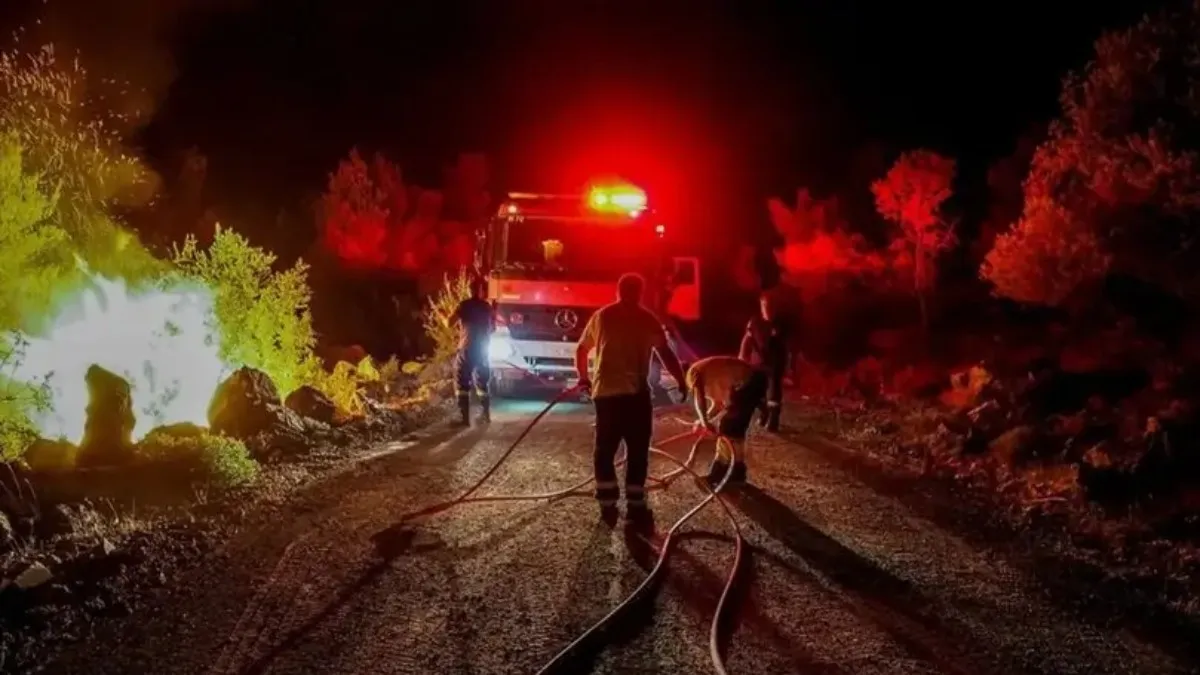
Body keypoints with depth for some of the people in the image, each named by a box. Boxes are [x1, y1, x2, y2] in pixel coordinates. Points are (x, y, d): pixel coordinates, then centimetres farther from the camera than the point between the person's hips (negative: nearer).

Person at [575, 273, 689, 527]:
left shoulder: (601, 316, 12)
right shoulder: (646, 318, 1)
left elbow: (581, 350, 20)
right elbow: (665, 353, -6)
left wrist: (583, 378, 34)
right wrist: (681, 381, 4)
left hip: (605, 391, 4)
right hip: (634, 392, -4)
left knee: (605, 450, 11)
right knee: (637, 451, 3)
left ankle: (607, 506, 13)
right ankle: (635, 506, 3)